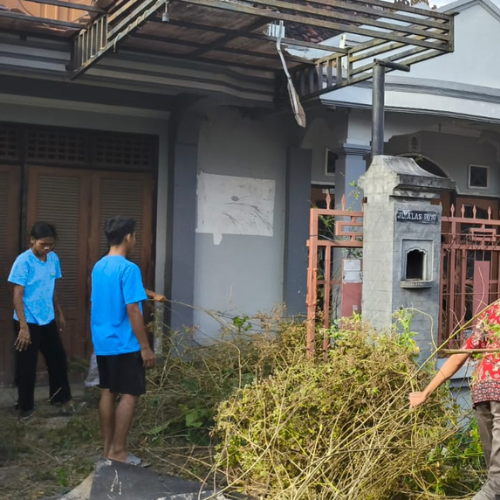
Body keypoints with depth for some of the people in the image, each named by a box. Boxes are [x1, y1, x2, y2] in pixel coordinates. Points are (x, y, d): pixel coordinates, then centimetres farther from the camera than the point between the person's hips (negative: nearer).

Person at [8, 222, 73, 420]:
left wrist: (59, 314, 18)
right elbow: (17, 296, -18)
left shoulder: (54, 258, 2)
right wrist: (23, 326, -22)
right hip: (28, 322, -6)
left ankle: (61, 397, 33)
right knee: (26, 366, 5)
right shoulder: (23, 261, -17)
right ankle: (25, 407, 21)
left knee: (58, 359, 15)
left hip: (48, 320, 6)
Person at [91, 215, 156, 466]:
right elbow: (132, 310, -21)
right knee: (129, 395, 1)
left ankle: (108, 446, 19)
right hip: (124, 344, -8)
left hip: (102, 342, 8)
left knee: (108, 393, 13)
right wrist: (145, 347, -16)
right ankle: (118, 450, 5)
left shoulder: (98, 267, 9)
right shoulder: (128, 268, -18)